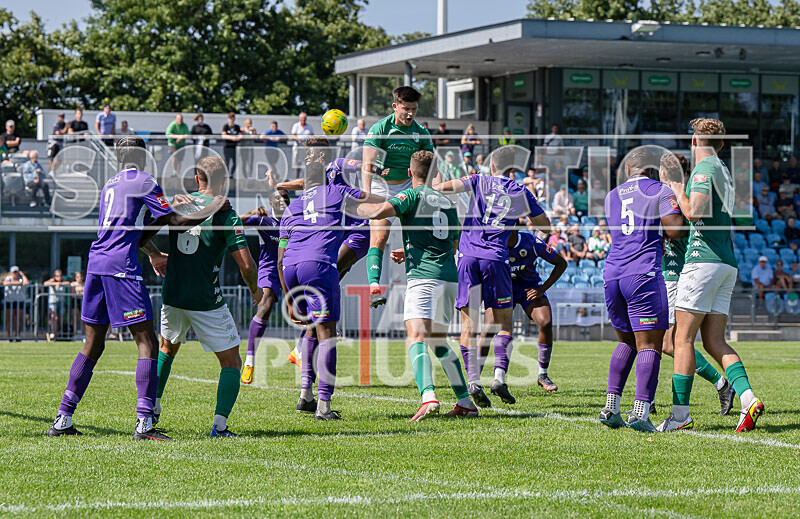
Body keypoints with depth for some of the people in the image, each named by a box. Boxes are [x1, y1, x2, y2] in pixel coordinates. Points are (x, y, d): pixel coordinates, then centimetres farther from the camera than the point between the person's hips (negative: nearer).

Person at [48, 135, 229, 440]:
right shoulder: (143, 182, -3)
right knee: (147, 344, -6)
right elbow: (175, 221, -4)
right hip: (121, 267, -8)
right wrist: (211, 210, 8)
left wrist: (153, 254, 39)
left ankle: (62, 420, 11)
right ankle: (144, 423, -15)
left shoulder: (109, 185, 21)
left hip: (96, 263, 8)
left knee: (92, 346, 13)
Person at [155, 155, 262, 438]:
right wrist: (255, 290, 3)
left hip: (172, 295, 5)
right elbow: (246, 265, -15)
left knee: (167, 348, 31)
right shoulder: (226, 216, -12)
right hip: (206, 301, -5)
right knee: (231, 361, 5)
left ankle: (152, 407, 31)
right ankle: (219, 425, -7)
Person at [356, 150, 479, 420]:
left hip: (424, 276, -7)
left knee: (416, 337, -17)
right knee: (438, 342, 21)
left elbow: (379, 212, -16)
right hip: (450, 276, 7)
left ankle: (428, 397, -38)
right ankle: (465, 403, 21)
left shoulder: (413, 195, 0)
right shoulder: (447, 201, 22)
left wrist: (360, 206, 7)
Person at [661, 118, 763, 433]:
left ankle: (680, 413, -6)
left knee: (683, 338, -5)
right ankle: (748, 398, -10)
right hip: (727, 263, 9)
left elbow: (694, 212, -21)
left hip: (704, 260, -9)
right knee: (714, 341, 6)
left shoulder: (704, 168, -7)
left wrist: (678, 191, -3)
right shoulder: (724, 172, 20)